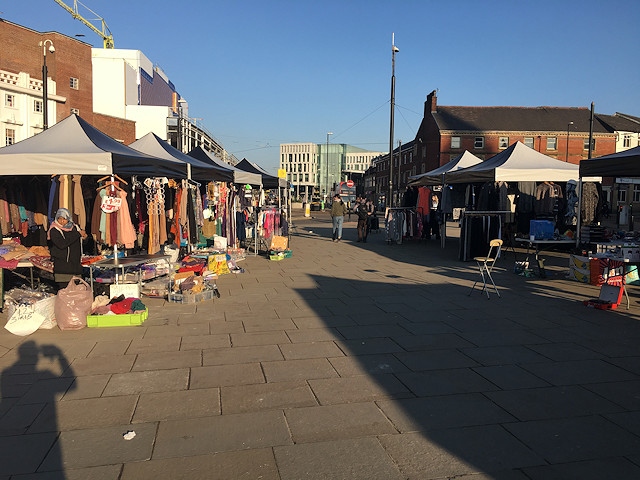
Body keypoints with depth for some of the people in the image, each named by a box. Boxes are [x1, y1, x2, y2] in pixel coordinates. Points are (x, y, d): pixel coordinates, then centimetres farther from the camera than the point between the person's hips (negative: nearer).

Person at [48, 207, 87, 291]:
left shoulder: (74, 227, 11)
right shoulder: (54, 230, -3)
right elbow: (61, 244, -18)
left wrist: (84, 237, 1)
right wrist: (78, 234, -14)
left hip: (75, 264, 5)